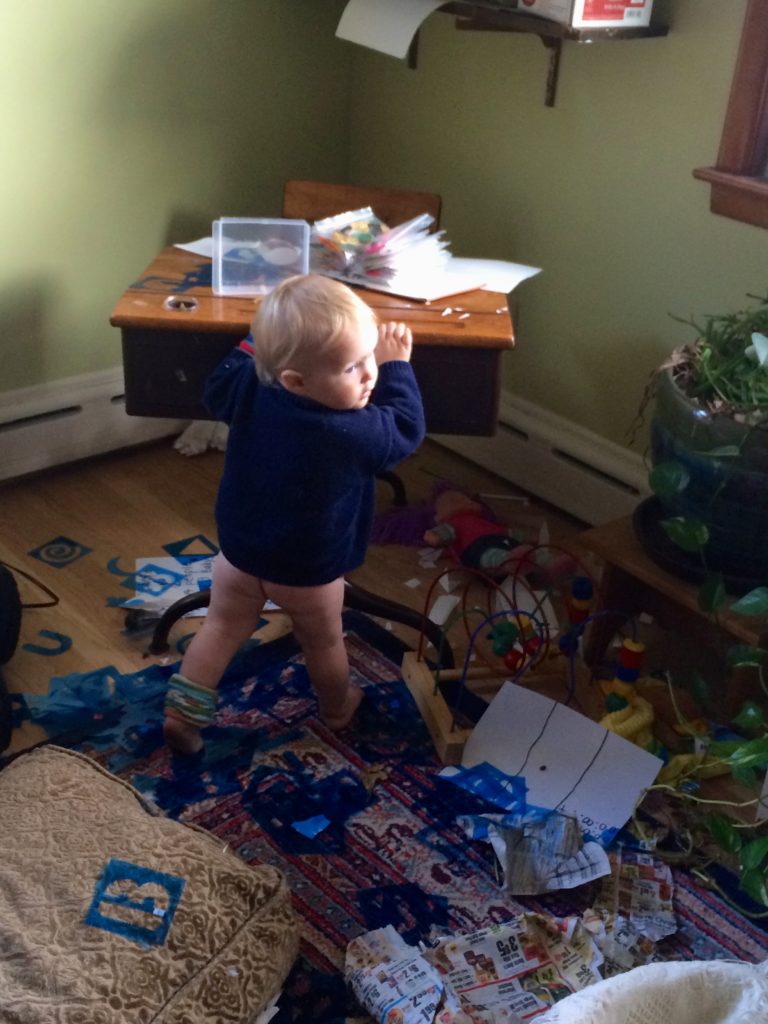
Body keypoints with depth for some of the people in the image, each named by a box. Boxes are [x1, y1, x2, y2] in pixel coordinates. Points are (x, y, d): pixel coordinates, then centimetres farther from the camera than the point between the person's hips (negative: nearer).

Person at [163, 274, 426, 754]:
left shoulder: (251, 385, -19)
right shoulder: (353, 434, -34)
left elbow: (216, 391, 4)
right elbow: (406, 430, -15)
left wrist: (255, 344, 10)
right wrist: (396, 366, -9)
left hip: (238, 549, 4)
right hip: (309, 571, -3)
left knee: (223, 628, 26)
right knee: (323, 641, 24)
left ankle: (184, 710, 26)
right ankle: (337, 710, 48)